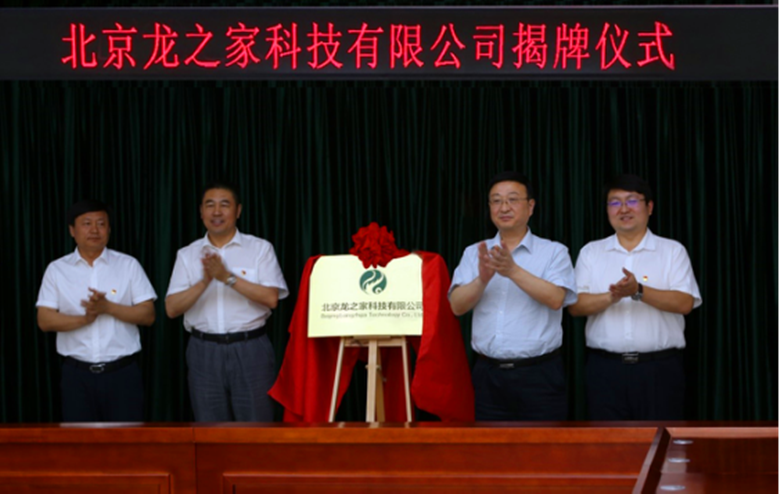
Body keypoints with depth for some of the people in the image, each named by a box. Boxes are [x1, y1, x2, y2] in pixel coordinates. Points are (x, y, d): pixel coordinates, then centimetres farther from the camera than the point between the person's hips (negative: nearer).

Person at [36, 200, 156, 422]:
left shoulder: (129, 265, 3)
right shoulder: (56, 269, 5)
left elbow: (148, 315, -2)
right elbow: (45, 321, -2)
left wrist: (108, 307, -15)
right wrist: (84, 319, -18)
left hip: (122, 372, -1)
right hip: (77, 374, 1)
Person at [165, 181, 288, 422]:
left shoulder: (260, 248, 3)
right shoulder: (188, 255, 9)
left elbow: (271, 298, -9)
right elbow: (172, 308, 0)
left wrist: (228, 277, -16)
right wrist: (204, 282, -15)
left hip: (250, 350, -2)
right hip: (204, 352, 2)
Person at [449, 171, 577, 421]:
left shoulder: (554, 252, 4)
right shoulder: (474, 253, 11)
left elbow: (556, 299, -13)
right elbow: (457, 305, -1)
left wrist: (513, 271, -23)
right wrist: (482, 279, -20)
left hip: (539, 374, -3)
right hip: (488, 374, 3)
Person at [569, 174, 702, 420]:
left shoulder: (673, 251, 6)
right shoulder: (591, 252, 11)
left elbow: (685, 303, -7)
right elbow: (576, 305, 1)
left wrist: (639, 292, -20)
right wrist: (612, 297, -18)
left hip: (660, 369, -1)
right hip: (605, 369, 1)